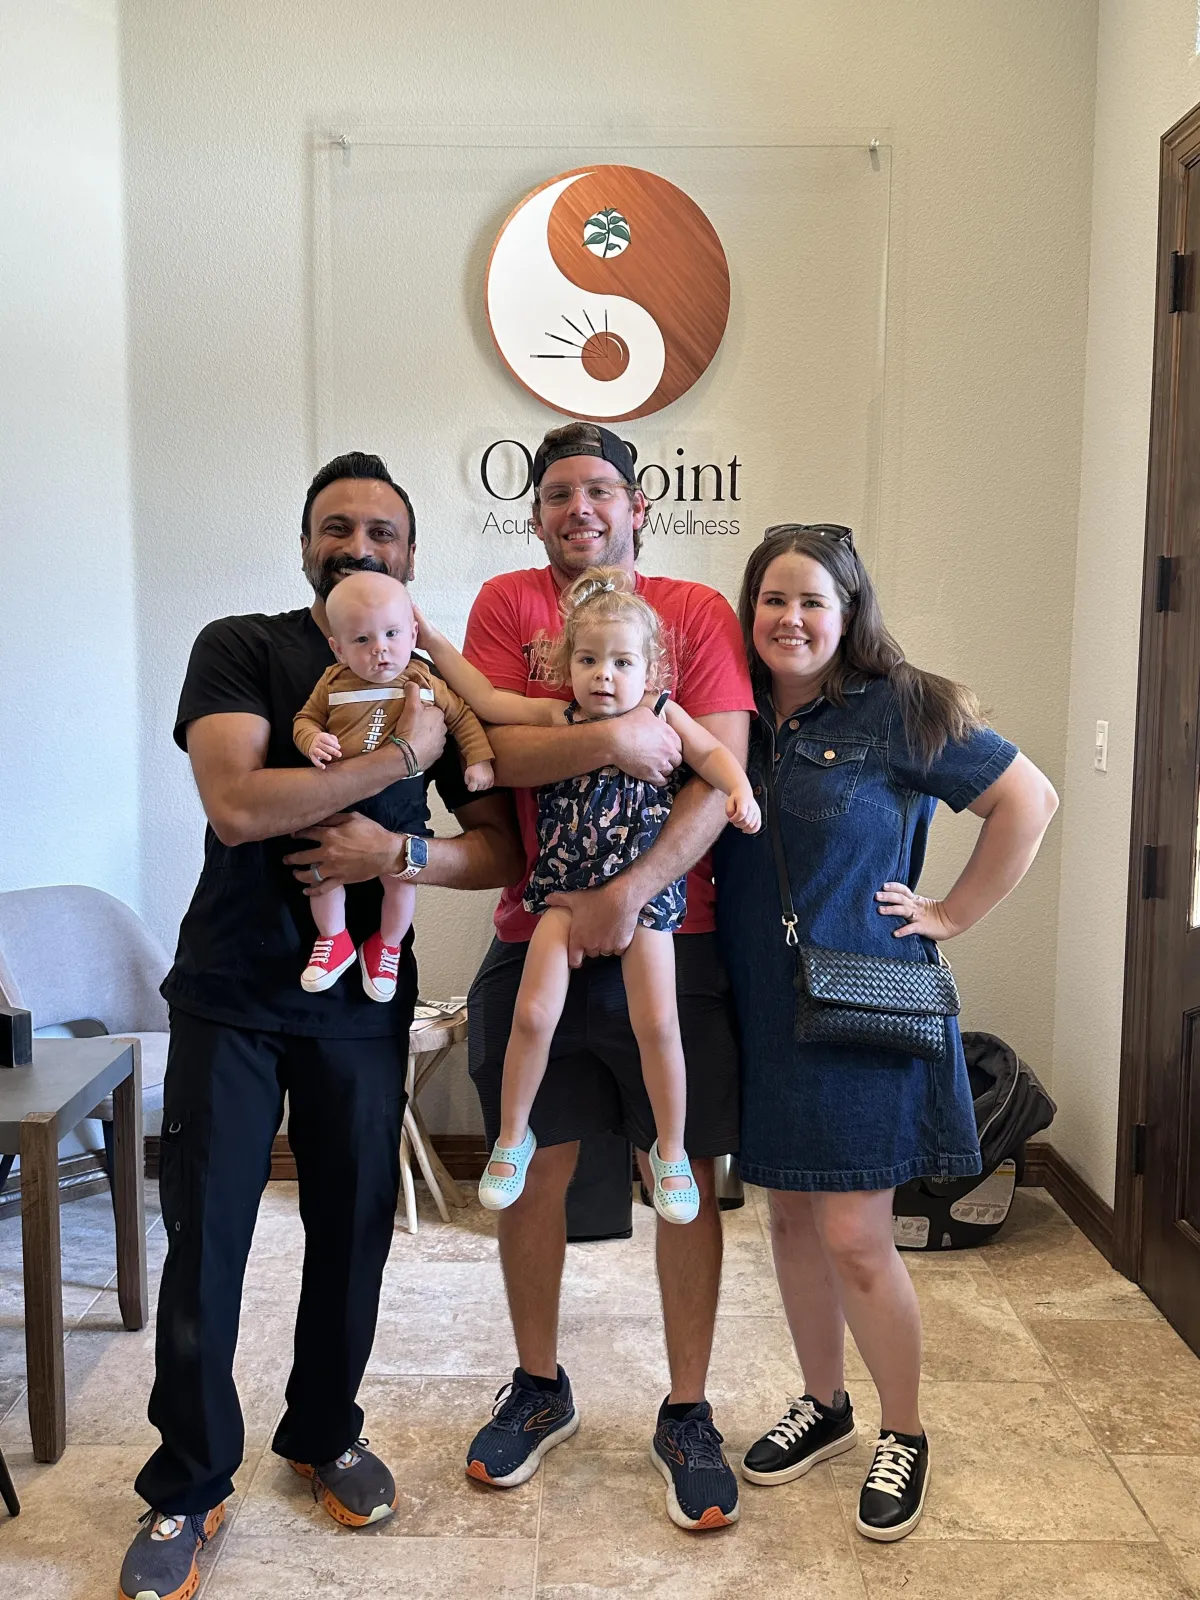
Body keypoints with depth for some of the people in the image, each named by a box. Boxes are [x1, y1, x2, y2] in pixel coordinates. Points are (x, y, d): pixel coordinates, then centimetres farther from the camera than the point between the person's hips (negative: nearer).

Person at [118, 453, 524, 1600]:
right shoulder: (241, 649, -3)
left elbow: (501, 851, 2)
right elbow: (237, 803, -21)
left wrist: (399, 850, -17)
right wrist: (399, 755, -18)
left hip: (362, 1002, 3)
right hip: (231, 995, -2)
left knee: (353, 1231, 11)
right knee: (203, 1241, 2)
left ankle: (324, 1432, 35)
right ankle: (187, 1489, 21)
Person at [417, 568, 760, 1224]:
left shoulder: (661, 715, -2)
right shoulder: (558, 718, 1)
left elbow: (711, 752, 3)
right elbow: (487, 700, 2)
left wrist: (740, 790, -17)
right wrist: (433, 642, -1)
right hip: (566, 885, 1)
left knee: (657, 1023, -1)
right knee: (532, 1014, -8)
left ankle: (670, 1150, 21)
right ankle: (512, 1138, 17)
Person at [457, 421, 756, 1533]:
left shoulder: (697, 612, 2)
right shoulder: (507, 605, 5)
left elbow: (722, 774, -8)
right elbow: (493, 751, -9)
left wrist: (629, 893, -18)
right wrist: (612, 739, -23)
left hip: (671, 940, -1)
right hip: (538, 937, 1)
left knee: (684, 1177, 6)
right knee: (532, 1168, 11)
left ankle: (686, 1416, 24)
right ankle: (539, 1389, 33)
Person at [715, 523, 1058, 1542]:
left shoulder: (897, 711, -9)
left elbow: (1029, 798, -8)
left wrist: (954, 914, -8)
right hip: (762, 1012, 5)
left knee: (854, 1236, -2)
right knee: (791, 1215, 15)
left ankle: (906, 1435, 23)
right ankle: (824, 1406, 36)